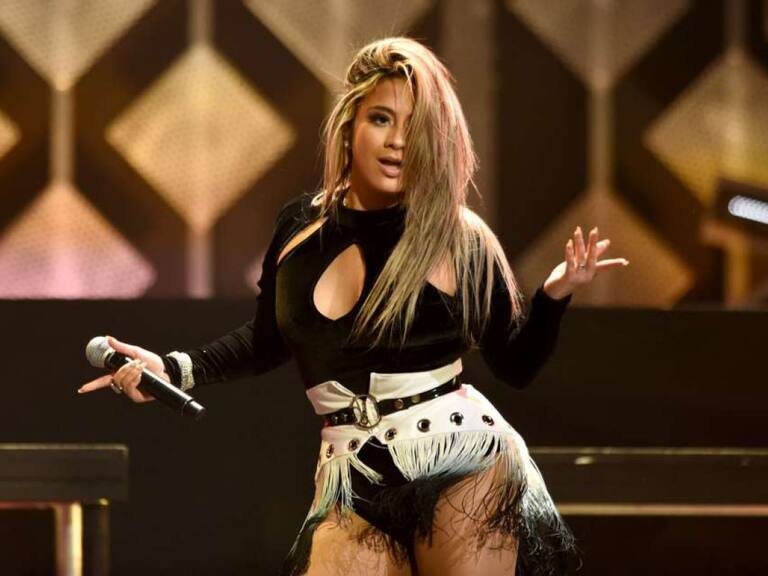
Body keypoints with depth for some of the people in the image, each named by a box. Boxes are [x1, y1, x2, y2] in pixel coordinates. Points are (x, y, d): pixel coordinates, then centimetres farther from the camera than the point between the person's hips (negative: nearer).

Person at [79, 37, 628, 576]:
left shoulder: (460, 238, -2)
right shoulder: (301, 224, 7)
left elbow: (517, 365, 4)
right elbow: (267, 340, 23)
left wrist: (556, 295, -12)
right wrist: (173, 368, 14)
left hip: (463, 466, -3)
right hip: (352, 487, 3)